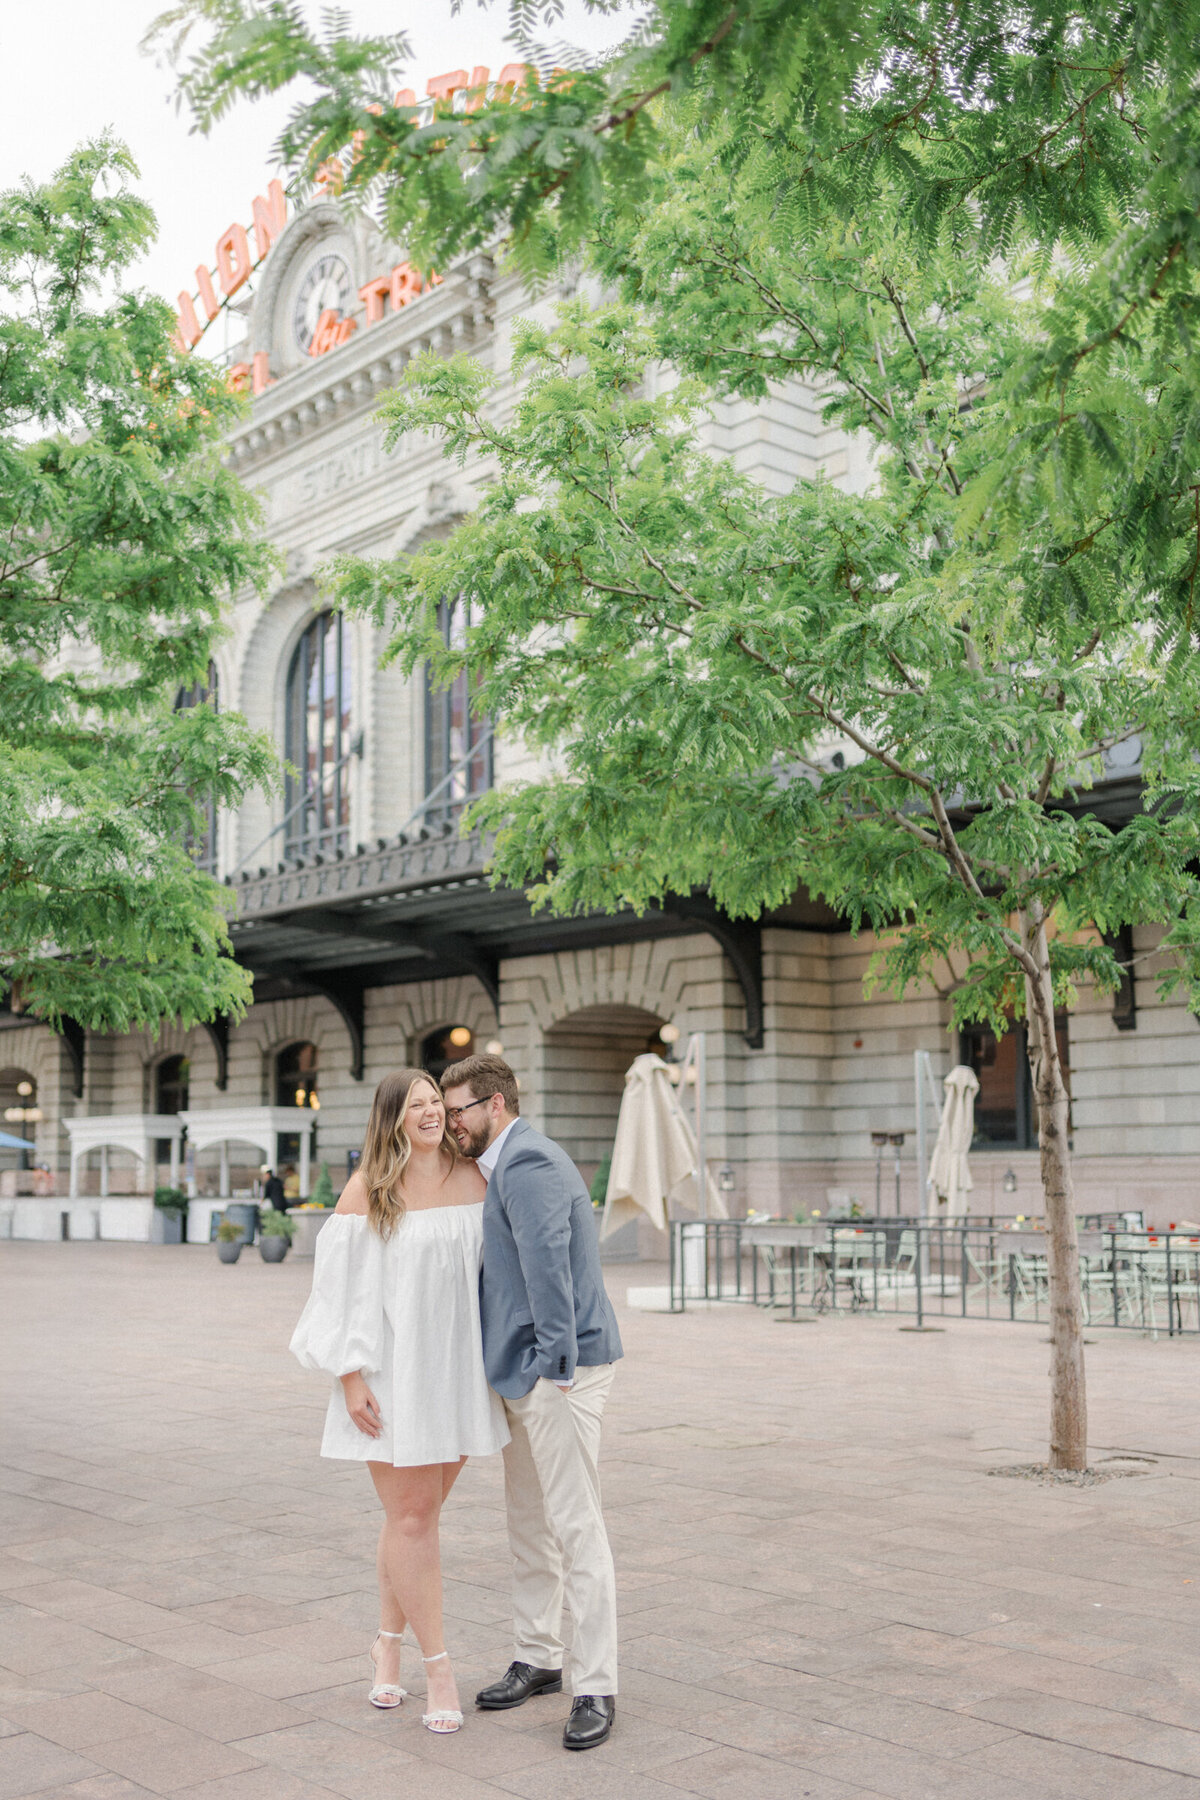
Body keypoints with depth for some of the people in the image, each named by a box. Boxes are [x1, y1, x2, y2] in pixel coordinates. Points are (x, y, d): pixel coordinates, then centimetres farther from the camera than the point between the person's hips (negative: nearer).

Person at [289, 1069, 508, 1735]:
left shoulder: (473, 1179, 4)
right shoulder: (367, 1188, -6)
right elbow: (343, 1283, -6)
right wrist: (350, 1375, -11)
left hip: (457, 1369, 4)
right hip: (392, 1372, -4)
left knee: (415, 1513, 11)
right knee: (411, 1516, -3)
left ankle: (388, 1642, 31)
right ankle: (438, 1669, 8)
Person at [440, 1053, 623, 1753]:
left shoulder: (529, 1163, -17)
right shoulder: (507, 1164, 17)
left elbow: (548, 1266, -24)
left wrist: (558, 1365, -24)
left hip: (558, 1375, -11)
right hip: (525, 1375, 11)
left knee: (576, 1527, -5)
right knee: (529, 1524, 17)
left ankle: (596, 1688, 2)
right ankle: (538, 1660, 29)